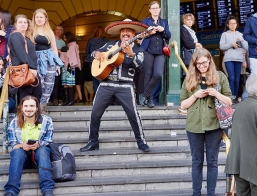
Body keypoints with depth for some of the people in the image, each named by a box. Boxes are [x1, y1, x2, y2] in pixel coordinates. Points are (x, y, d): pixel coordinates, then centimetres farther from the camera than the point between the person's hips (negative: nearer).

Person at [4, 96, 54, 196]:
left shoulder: (46, 121, -2)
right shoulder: (14, 123, 0)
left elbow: (48, 142, -5)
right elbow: (13, 144, -3)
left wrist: (38, 145, -28)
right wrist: (22, 145, -26)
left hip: (40, 156, -1)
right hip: (22, 157, 1)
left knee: (43, 150, -34)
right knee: (17, 152, -33)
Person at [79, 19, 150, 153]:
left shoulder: (138, 50, 6)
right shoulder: (111, 44, 15)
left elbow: (139, 65, -13)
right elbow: (95, 51, 25)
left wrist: (131, 54, -29)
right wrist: (97, 53, 1)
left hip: (125, 86, -3)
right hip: (106, 84, 3)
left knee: (133, 114, -11)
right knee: (95, 113, 1)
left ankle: (141, 141, 6)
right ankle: (93, 142, 16)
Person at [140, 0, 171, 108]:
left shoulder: (164, 22, 20)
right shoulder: (145, 21, 12)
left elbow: (169, 36, 11)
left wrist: (163, 30, -8)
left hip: (160, 52, 2)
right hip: (148, 51, -2)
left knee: (158, 75, -14)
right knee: (148, 75, -3)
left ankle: (144, 95, 2)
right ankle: (149, 98, 9)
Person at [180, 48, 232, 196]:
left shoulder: (220, 76, 3)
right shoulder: (189, 79, 5)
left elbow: (229, 102, 4)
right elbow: (183, 105, 6)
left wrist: (216, 93, -13)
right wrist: (195, 95, -11)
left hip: (214, 125, -1)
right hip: (194, 126, 1)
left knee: (212, 161, 7)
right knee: (197, 162, 9)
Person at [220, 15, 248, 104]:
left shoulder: (240, 34, 16)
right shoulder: (224, 34, 8)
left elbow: (246, 47, 10)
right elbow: (221, 46, -1)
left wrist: (241, 41, -7)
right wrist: (231, 44, -11)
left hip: (238, 59, 3)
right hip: (229, 59, -3)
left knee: (237, 79, 1)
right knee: (231, 78, -13)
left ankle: (235, 96, 8)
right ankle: (232, 97, -11)